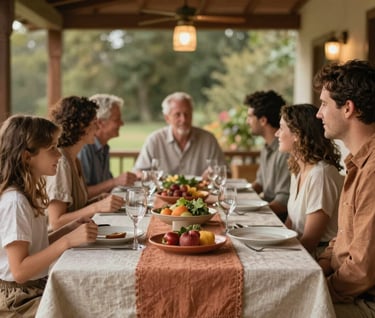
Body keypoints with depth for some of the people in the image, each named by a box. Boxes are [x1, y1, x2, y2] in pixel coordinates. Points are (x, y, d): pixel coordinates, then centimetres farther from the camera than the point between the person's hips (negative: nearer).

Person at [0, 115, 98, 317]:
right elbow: (20, 271, -23)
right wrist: (68, 241, -28)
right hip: (20, 301, -8)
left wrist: (69, 230, -1)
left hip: (38, 288, 8)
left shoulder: (28, 193, 7)